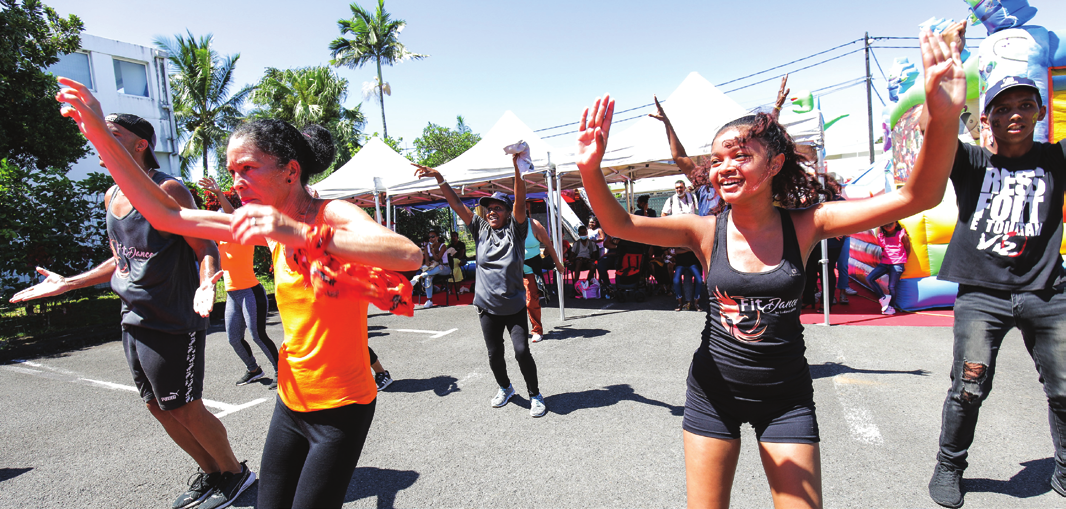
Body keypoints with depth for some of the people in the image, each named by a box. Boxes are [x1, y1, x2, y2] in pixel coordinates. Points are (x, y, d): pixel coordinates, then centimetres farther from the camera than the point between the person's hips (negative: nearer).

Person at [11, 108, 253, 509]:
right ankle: (211, 472, 33)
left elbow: (206, 249, -19)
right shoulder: (111, 197, 11)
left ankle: (235, 472, 22)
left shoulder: (167, 189, -14)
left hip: (172, 323, -8)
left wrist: (205, 285, -37)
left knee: (186, 410, 0)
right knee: (158, 408, 15)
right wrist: (68, 283, 21)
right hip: (133, 322, 9)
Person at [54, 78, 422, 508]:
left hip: (340, 409, -6)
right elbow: (166, 215, 7)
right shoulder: (268, 223, 1)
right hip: (290, 403, 6)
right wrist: (100, 136, 0)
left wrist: (301, 234, -43)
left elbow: (410, 256, -38)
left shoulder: (333, 215, -19)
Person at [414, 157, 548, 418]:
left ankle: (535, 394, 14)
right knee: (494, 354, 11)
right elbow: (457, 204, 3)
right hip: (487, 306, 3)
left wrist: (517, 169, -28)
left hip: (514, 305, -3)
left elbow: (520, 202, -17)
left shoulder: (515, 229, -2)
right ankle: (505, 388, 39)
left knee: (522, 351, -9)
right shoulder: (480, 229, 5)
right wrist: (439, 178, -4)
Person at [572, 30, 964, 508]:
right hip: (714, 388, 1)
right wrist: (590, 169, -38)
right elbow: (619, 224, -21)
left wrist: (945, 117, -33)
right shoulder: (706, 231, -11)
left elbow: (916, 197, -17)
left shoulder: (803, 226, -10)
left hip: (786, 395, 0)